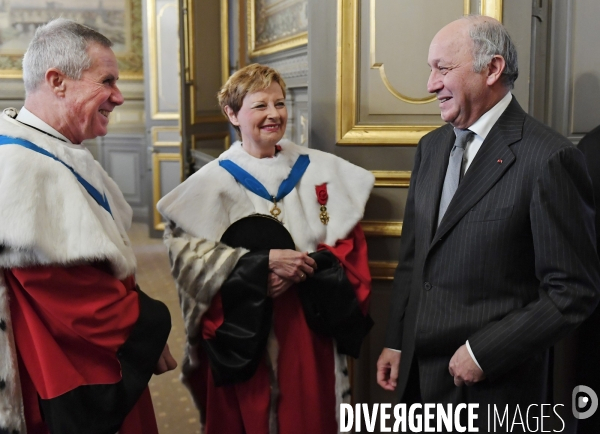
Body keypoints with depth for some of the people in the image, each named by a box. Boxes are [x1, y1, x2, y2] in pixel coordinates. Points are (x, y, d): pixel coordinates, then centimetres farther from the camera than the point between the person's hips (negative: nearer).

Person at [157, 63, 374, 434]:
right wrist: (264, 262, -20)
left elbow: (349, 246, 2)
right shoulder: (213, 181, -4)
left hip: (312, 332, 3)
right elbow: (187, 253, -12)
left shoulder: (324, 170, 4)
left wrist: (309, 265, -16)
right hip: (243, 337, -2)